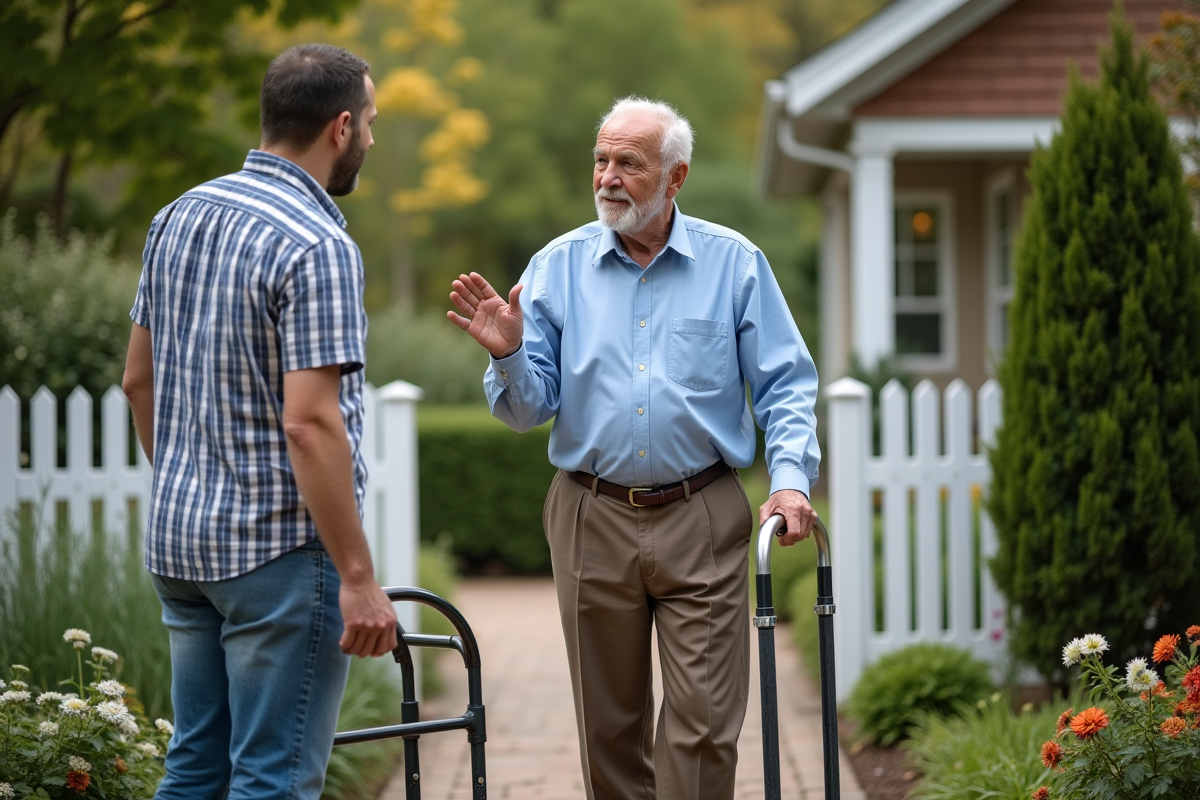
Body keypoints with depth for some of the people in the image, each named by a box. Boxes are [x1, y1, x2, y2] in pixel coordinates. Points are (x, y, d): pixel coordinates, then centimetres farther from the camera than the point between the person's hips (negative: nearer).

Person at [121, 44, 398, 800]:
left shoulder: (179, 217, 7)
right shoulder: (317, 246, -18)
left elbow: (139, 380, 15)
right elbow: (309, 424, -24)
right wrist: (359, 578, -21)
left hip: (181, 540, 8)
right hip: (283, 547, -8)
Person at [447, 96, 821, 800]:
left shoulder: (734, 263, 2)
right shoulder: (558, 267, 4)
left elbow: (785, 385, 3)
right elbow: (530, 409, 3)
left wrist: (791, 478, -11)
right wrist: (508, 354, -18)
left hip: (702, 524, -1)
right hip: (593, 522, 2)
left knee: (704, 721, -6)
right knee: (609, 724, 8)